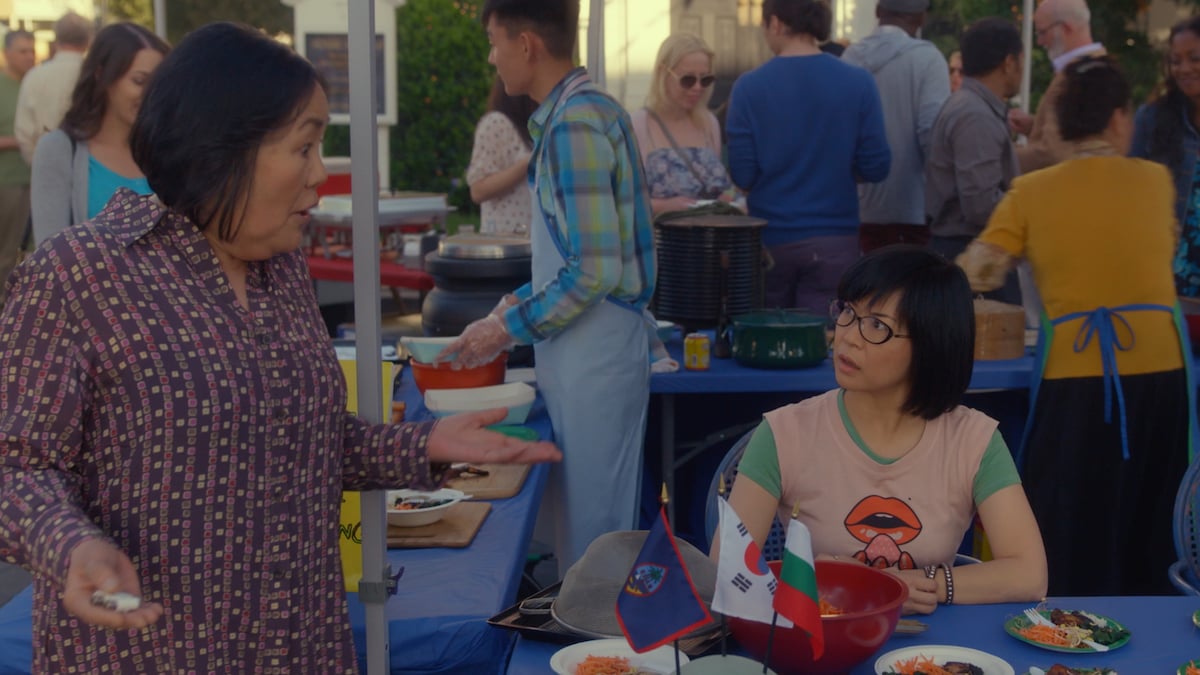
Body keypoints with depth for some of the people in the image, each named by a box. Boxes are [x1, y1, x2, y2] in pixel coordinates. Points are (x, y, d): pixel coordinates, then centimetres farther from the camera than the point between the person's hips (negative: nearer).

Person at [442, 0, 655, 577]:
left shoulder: (574, 124, -19)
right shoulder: (587, 107, 10)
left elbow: (595, 271, -23)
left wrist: (508, 329, -14)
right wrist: (521, 301, 15)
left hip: (594, 355, -9)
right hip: (585, 349, 9)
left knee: (591, 521, 2)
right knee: (591, 513, 18)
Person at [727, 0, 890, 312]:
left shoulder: (749, 87, -7)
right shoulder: (858, 83, -5)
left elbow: (741, 175, -7)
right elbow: (875, 167, -3)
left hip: (769, 239, 0)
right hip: (833, 240, 0)